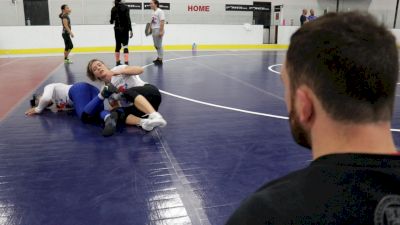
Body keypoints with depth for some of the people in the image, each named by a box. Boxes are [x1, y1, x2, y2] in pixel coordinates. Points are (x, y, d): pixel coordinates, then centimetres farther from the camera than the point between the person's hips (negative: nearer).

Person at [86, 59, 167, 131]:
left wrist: (120, 71, -21)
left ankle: (155, 116, -54)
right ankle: (143, 122, -48)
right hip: (135, 108, 4)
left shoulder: (118, 69, 4)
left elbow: (140, 69, -9)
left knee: (129, 92, -34)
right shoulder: (106, 88, 16)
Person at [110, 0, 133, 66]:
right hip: (125, 29, -4)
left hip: (117, 29, 4)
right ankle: (126, 62, -17)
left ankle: (118, 62, 20)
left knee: (118, 46, 14)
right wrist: (130, 30, -14)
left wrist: (111, 21, 34)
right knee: (125, 46, -7)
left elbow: (112, 20, 9)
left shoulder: (113, 9, 4)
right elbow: (128, 19, -15)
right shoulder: (125, 8, -7)